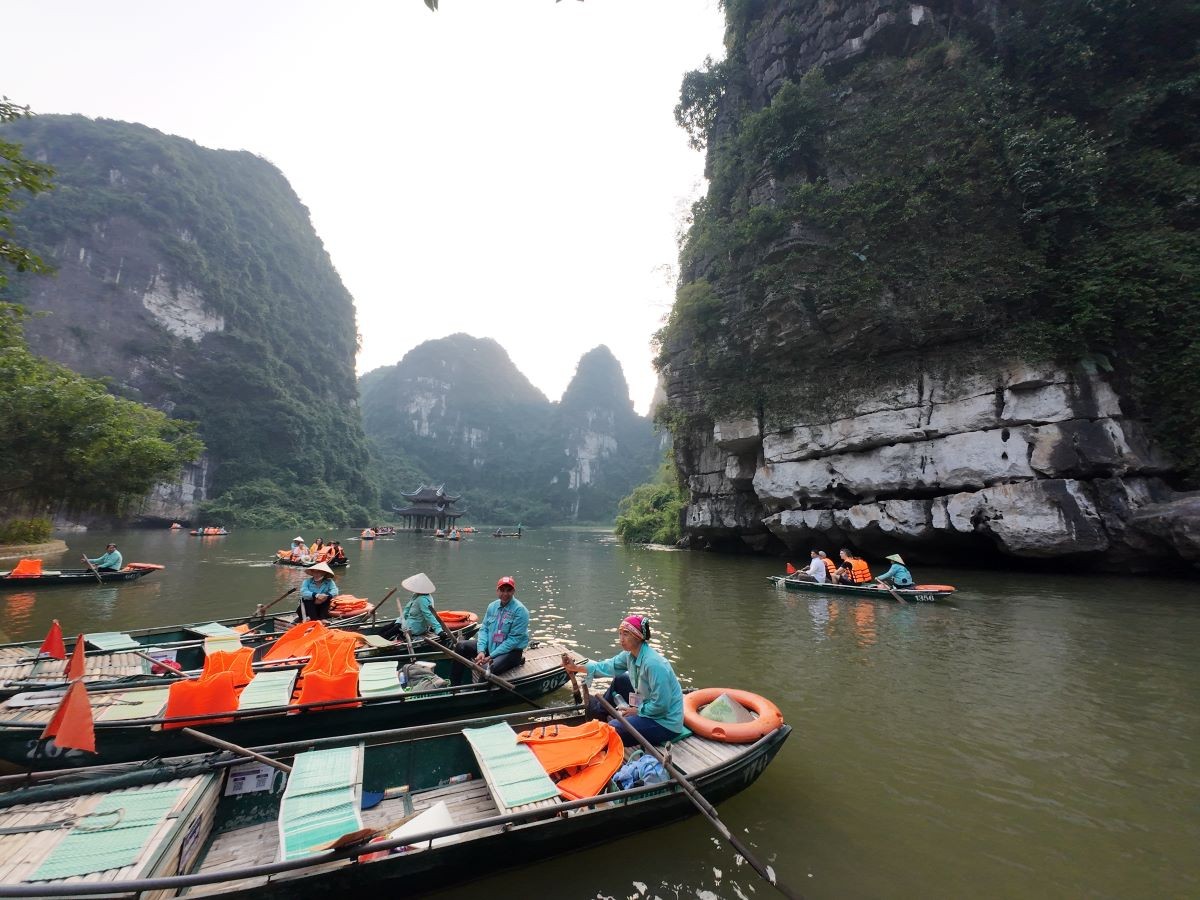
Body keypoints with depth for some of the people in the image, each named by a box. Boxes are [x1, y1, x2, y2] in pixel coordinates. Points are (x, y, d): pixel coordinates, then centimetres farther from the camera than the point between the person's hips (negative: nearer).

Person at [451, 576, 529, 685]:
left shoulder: (520, 610, -17)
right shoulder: (492, 606, 3)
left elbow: (514, 640, -20)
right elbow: (484, 629, 4)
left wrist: (491, 656, -21)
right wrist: (481, 650, -14)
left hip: (511, 651, -7)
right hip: (490, 645, 7)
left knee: (487, 668, -33)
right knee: (461, 646, 0)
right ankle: (454, 685, 5)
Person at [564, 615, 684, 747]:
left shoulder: (653, 663, -31)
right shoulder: (630, 654, -5)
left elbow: (660, 705, -29)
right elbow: (610, 666, 9)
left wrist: (637, 711, -13)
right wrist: (577, 667, 4)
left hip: (666, 723, -8)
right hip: (650, 707, 8)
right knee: (620, 680, 13)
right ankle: (600, 712, 34)